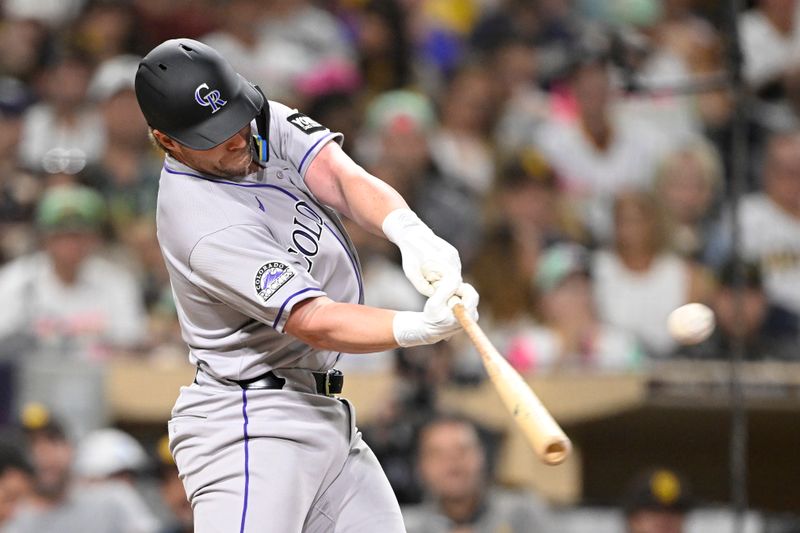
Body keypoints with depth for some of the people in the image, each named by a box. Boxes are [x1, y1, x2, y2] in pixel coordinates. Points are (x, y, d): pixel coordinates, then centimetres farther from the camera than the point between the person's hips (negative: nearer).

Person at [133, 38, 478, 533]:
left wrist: (412, 234, -32)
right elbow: (314, 322, -30)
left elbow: (342, 178, -12)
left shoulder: (265, 122, 1)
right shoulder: (207, 225, -25)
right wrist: (421, 326, -44)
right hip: (249, 428, -9)